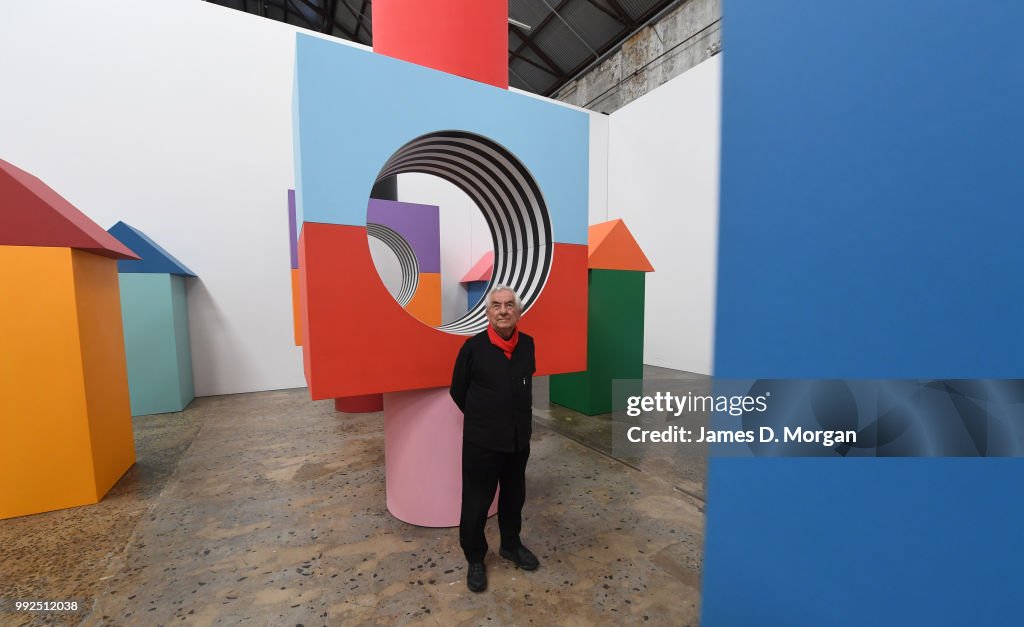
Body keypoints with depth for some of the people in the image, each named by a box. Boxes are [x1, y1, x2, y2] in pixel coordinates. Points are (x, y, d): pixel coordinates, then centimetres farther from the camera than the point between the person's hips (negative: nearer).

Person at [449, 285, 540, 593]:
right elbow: (458, 392, -3)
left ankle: (511, 545, 47)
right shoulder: (473, 346, -15)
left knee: (514, 495, 21)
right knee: (476, 501, 10)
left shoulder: (527, 344, -3)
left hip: (519, 438, 4)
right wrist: (482, 418, 7)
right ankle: (475, 559, 36)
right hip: (481, 440, -4)